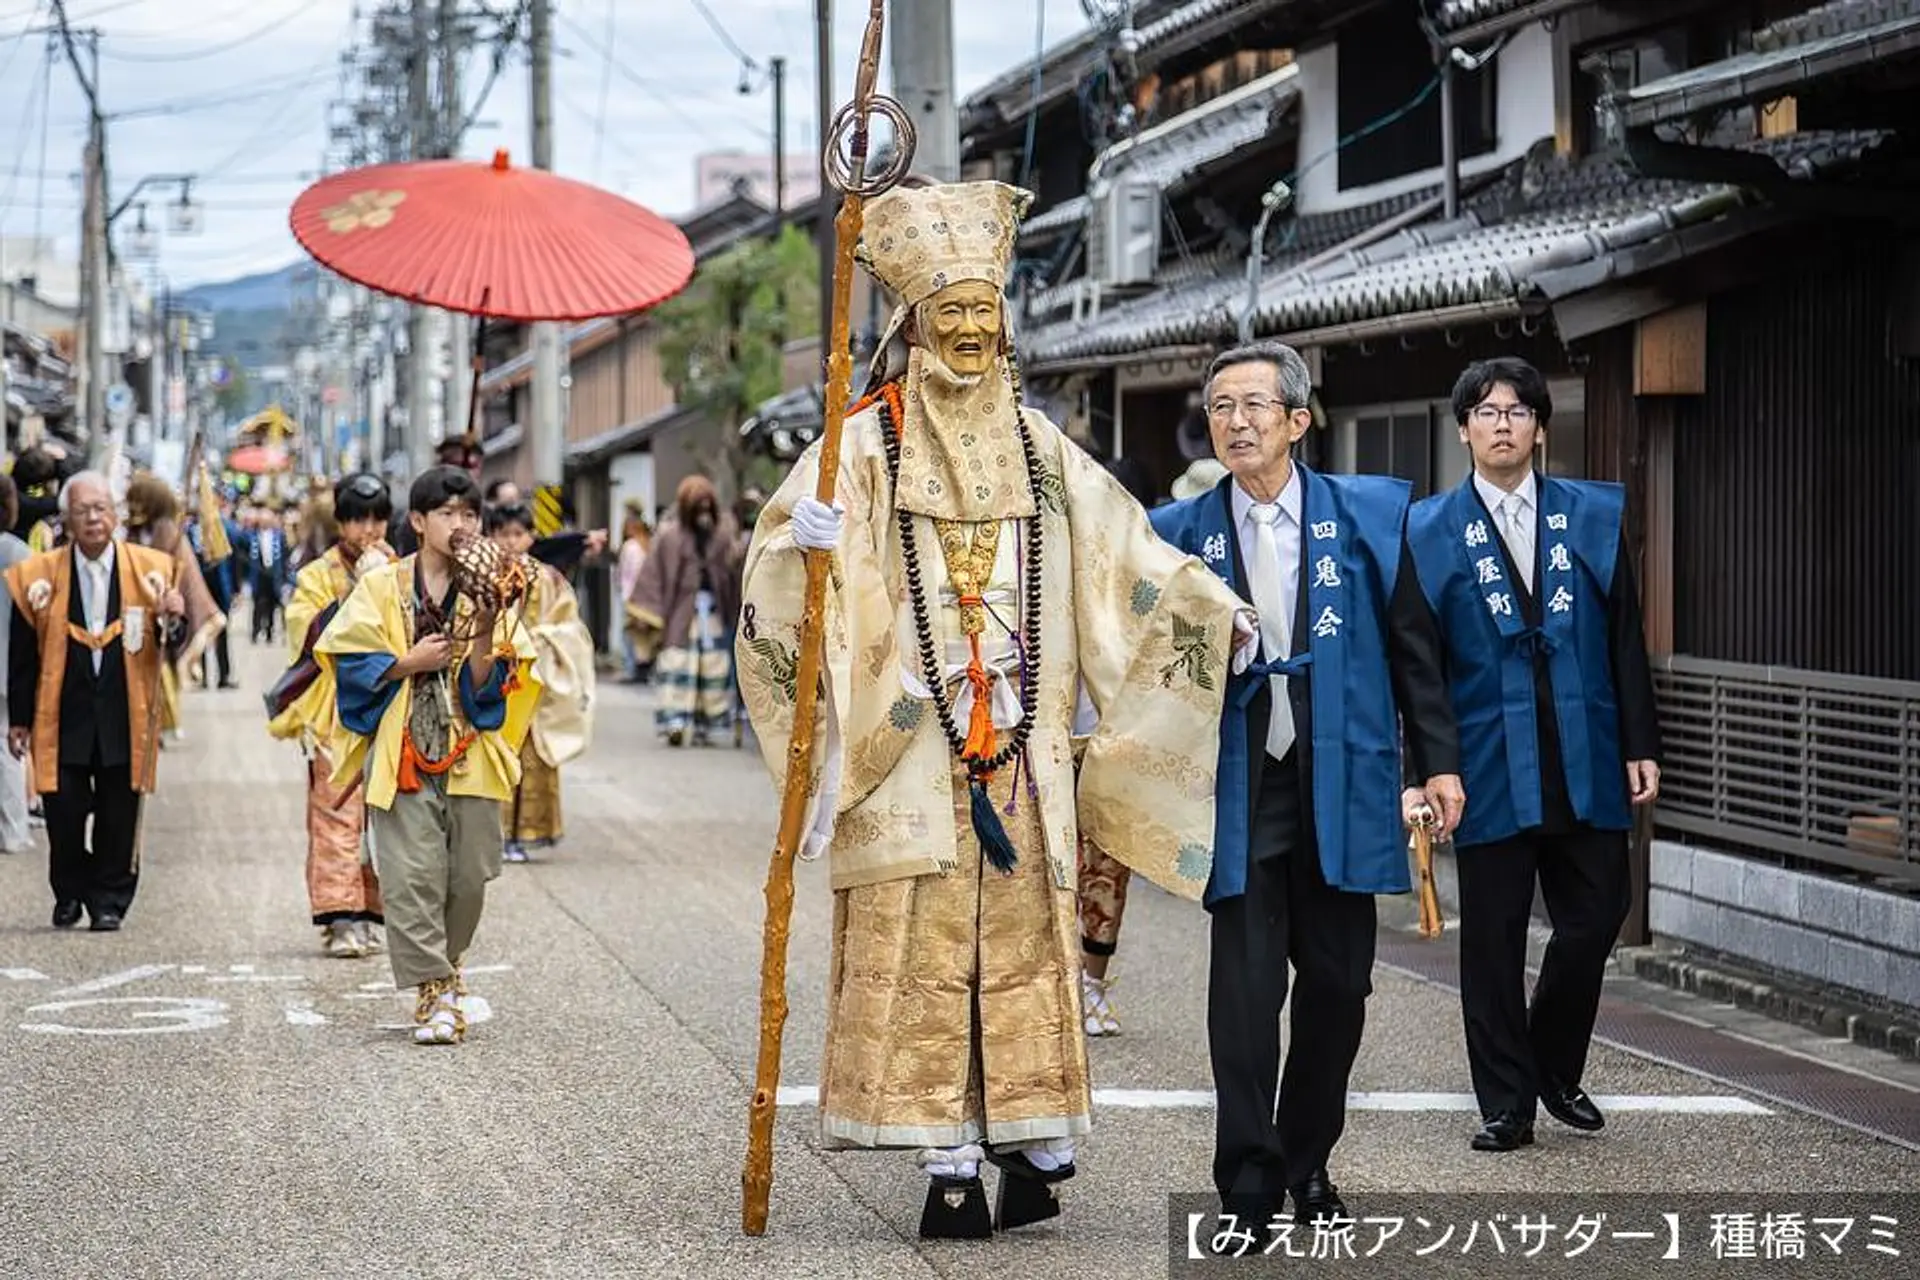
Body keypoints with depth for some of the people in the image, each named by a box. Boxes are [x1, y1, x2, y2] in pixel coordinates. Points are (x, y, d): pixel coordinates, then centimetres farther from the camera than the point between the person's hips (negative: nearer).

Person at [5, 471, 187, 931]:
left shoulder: (150, 569, 2)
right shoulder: (38, 575, 0)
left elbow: (170, 642, 4)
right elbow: (23, 655, 5)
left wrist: (170, 619, -19)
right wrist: (19, 719, 4)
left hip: (125, 716, 0)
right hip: (63, 716, 0)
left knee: (119, 816, 3)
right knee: (63, 811, -1)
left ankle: (110, 901, 17)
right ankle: (71, 893, 22)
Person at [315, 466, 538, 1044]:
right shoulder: (381, 587, 3)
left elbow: (490, 686, 1)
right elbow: (348, 663, 0)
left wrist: (483, 636, -16)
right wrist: (409, 663, -10)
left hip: (470, 755, 2)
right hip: (401, 752, -2)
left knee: (469, 875, 5)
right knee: (412, 876, -9)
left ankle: (443, 965, 30)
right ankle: (434, 993, -5)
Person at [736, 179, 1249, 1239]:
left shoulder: (1041, 453, 14)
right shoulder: (866, 446, 2)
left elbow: (1134, 560, 13)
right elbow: (777, 578, -6)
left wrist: (1230, 622, 3)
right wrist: (802, 546, -28)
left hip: (1023, 751, 3)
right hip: (908, 748, -3)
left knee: (1023, 947, 3)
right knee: (918, 950, -5)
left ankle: (1030, 1139, 9)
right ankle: (949, 1160, -1)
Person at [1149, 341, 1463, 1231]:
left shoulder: (1368, 515, 5)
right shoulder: (1182, 533, 4)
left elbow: (1412, 647, 6)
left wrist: (1439, 760, 3)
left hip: (1342, 784, 1)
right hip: (1239, 786, -1)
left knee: (1337, 982, 7)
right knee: (1245, 984, -5)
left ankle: (1308, 1164, 24)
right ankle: (1249, 1184, 2)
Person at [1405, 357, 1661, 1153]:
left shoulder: (1594, 517, 7)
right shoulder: (1431, 533, 2)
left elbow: (1625, 639, 7)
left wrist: (1641, 745, 2)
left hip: (1587, 762, 2)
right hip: (1491, 771, -2)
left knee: (1594, 919, 3)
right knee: (1493, 940, 3)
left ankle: (1556, 1070, 26)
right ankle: (1507, 1103, 14)